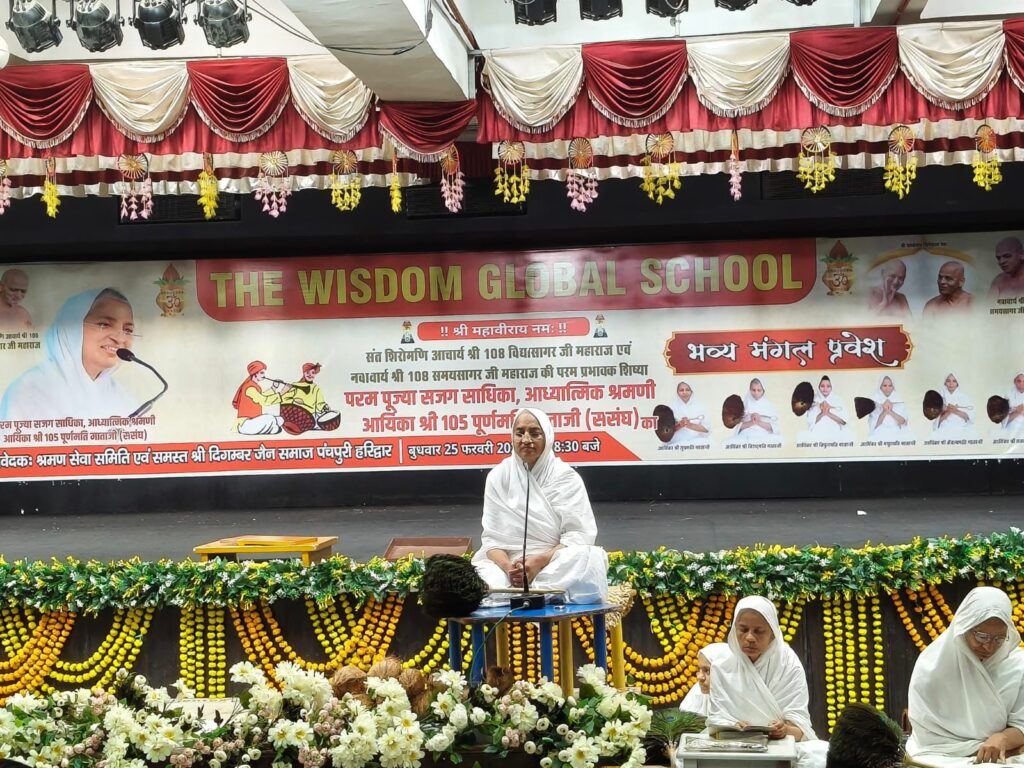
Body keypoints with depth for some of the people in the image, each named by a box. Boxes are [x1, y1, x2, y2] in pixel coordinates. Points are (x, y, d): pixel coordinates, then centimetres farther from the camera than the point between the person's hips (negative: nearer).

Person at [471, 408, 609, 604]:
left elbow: (577, 537, -6)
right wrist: (508, 567, -20)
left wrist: (539, 563, -23)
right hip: (507, 562, 0)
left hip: (556, 563, 1)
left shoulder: (566, 478, 1)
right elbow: (492, 537, 2)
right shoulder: (498, 476, 7)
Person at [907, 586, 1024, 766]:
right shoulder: (932, 665, -9)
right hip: (940, 756, -3)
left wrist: (1002, 739, -21)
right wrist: (981, 747, -14)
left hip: (1001, 758, 3)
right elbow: (927, 733, -9)